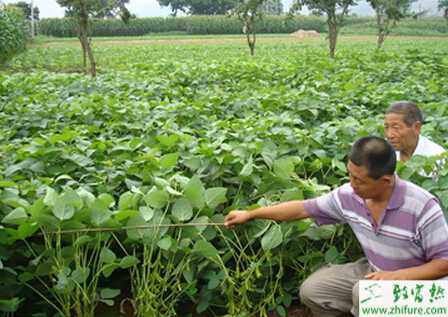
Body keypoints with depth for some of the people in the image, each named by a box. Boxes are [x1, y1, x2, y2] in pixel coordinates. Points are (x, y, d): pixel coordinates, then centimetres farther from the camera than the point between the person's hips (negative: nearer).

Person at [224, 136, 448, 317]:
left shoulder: (422, 207, -30)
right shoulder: (349, 196, -15)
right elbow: (304, 208, -4)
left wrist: (397, 277, -33)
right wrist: (250, 214, -1)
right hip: (373, 271, 6)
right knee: (312, 290, -3)